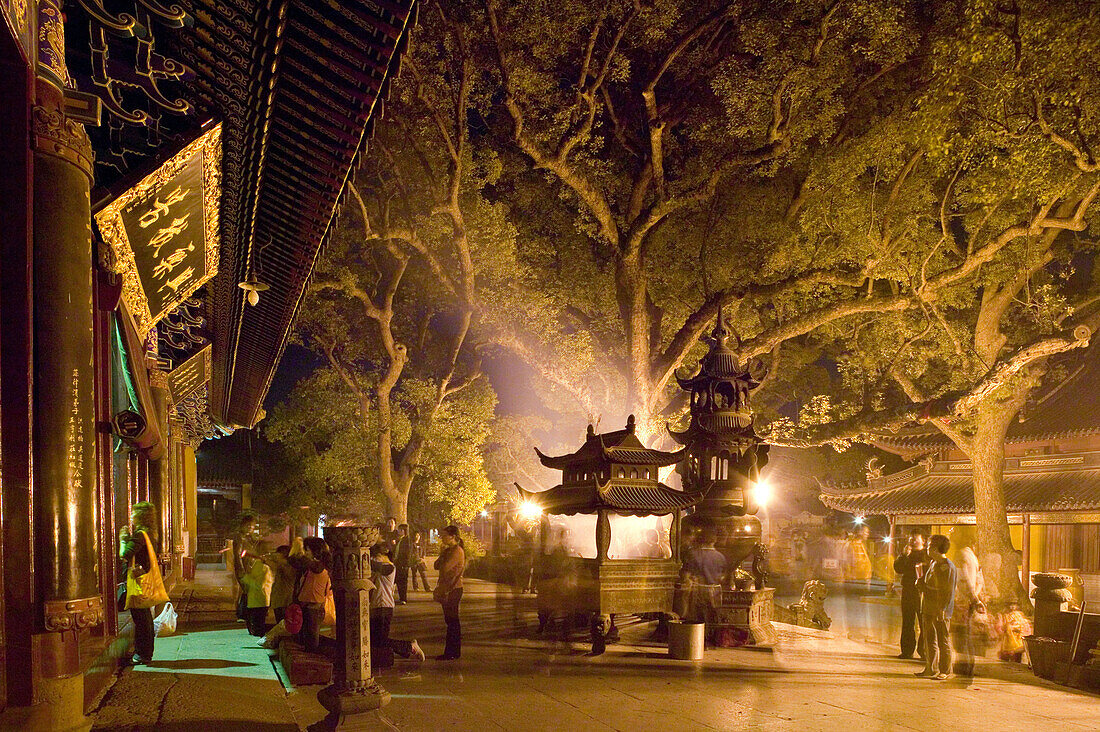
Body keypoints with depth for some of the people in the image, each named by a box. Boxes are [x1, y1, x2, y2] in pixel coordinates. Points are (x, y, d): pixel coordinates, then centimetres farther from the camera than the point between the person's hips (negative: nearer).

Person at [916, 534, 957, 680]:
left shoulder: (948, 567, -15)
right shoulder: (932, 563, 13)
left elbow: (949, 591, -17)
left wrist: (943, 609, -20)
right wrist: (921, 581, 10)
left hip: (940, 610, -9)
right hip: (929, 609, 9)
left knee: (943, 641, -1)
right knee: (930, 639, 15)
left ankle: (946, 671, 6)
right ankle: (931, 668, 24)